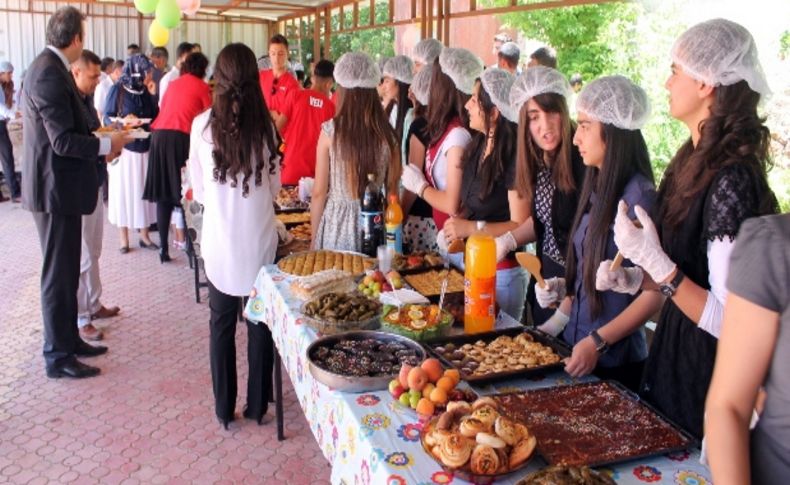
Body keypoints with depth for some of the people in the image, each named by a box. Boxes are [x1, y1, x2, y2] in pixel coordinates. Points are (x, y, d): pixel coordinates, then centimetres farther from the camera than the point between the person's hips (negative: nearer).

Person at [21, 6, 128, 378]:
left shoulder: (49, 68, 11)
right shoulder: (49, 73, -19)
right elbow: (63, 141, -23)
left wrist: (99, 145, 11)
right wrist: (107, 145, -12)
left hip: (59, 184, 10)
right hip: (56, 187, -10)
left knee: (66, 270, 18)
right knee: (58, 273, 0)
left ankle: (69, 338, 31)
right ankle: (58, 356, 12)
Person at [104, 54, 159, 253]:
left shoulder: (145, 90, 6)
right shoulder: (118, 89, -7)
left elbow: (155, 117, 4)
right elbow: (107, 117, -7)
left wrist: (152, 95, -5)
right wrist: (123, 122, -25)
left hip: (145, 148, 4)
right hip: (124, 148, -4)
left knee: (143, 190, 7)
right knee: (123, 190, 2)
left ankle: (144, 236, 17)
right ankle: (124, 239, 11)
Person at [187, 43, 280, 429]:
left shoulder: (203, 125, -8)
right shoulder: (265, 125, -7)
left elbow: (198, 190, 0)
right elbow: (275, 186, 2)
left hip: (219, 239, 0)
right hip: (260, 238, 0)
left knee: (222, 324, 13)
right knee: (260, 322, 14)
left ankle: (225, 408, 24)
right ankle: (257, 405, 25)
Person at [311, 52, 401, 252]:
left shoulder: (331, 130, -9)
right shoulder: (387, 134, -4)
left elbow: (319, 192, -4)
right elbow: (392, 191, 3)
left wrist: (314, 239, 6)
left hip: (337, 225, -2)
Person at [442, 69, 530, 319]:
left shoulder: (513, 157, -20)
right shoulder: (478, 145, 4)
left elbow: (521, 227, -18)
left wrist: (470, 228, -23)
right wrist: (456, 225, -1)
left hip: (498, 271, -7)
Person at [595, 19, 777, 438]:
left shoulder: (731, 180, -25)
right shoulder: (695, 160, 3)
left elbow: (731, 320, -24)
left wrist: (657, 263, -29)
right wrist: (636, 279, 1)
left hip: (708, 368, -9)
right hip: (673, 347, 9)